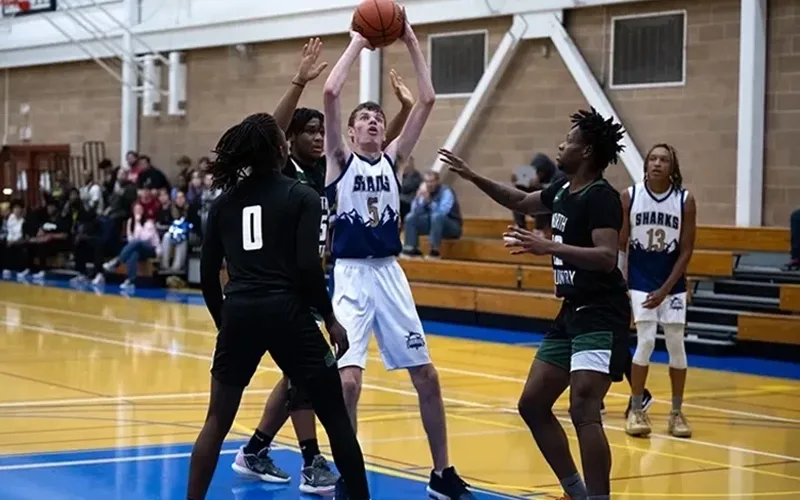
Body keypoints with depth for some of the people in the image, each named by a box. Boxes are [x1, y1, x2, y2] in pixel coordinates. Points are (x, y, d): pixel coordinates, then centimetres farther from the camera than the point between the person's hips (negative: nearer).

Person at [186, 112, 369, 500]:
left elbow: (208, 274, 11)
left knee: (217, 420, 13)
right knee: (335, 414, 9)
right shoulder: (302, 196, 0)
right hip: (286, 312, -4)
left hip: (239, 313, 4)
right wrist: (330, 318, 0)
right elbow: (308, 266, -10)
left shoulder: (225, 201, 11)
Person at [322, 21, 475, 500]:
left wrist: (411, 42, 1)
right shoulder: (340, 160, 1)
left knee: (426, 374, 6)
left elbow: (427, 101, 4)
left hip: (391, 273, 5)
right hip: (351, 275, -4)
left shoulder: (393, 160, 11)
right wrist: (359, 42, -7)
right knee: (349, 378, -15)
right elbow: (331, 93, -14)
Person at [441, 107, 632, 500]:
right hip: (571, 313, 10)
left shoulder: (602, 197, -16)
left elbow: (607, 257, -28)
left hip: (601, 316, -10)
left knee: (583, 409, -23)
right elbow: (520, 202, 30)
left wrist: (548, 247, -36)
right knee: (533, 404, 12)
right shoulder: (563, 191, 11)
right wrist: (471, 177, 22)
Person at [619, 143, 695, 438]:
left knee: (676, 344, 1)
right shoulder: (629, 197, -7)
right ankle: (636, 410, 4)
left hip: (672, 284, 1)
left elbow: (686, 251, -5)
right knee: (646, 341, -9)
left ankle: (676, 412, 14)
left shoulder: (685, 201, -7)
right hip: (640, 281, -1)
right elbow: (620, 245, -2)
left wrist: (665, 289, -11)